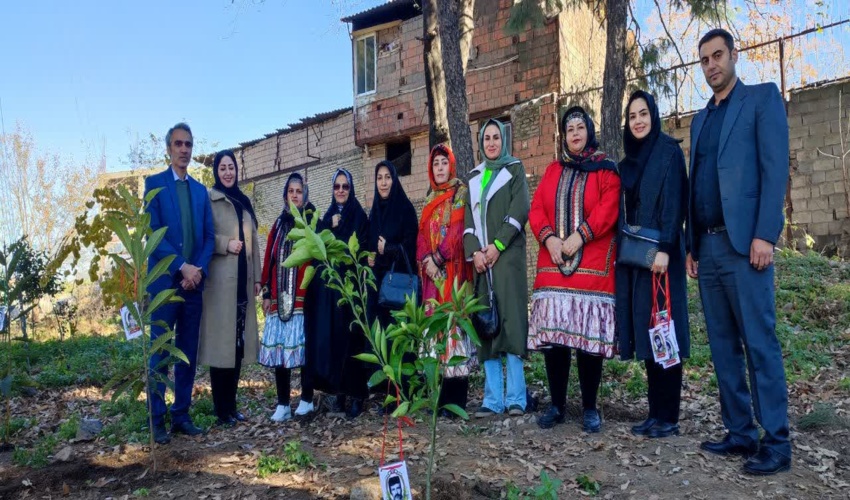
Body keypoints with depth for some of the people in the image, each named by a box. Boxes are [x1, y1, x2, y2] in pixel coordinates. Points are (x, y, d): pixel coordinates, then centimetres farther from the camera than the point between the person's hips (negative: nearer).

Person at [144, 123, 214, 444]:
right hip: (164, 281, -4)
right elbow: (153, 232, -8)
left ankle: (181, 415, 15)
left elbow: (209, 236, 9)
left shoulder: (200, 190, 15)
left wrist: (199, 270, -6)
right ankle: (157, 419, 5)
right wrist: (182, 267, -14)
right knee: (160, 352, -1)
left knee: (188, 352, 7)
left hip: (194, 282, 5)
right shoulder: (154, 183, 2)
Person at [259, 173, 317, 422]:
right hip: (279, 297, 4)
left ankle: (307, 399, 10)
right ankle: (283, 404, 8)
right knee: (278, 346, 1)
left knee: (303, 344, -3)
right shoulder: (279, 225, 15)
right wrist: (266, 293, 7)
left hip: (303, 295, -4)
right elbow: (269, 260, 12)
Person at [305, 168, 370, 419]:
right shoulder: (327, 218, 16)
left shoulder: (360, 217, 2)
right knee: (330, 336, 2)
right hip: (327, 285, 4)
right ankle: (338, 391, 9)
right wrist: (331, 228, -6)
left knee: (351, 336, -6)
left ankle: (357, 393, -1)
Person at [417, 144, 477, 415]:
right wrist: (425, 260, -4)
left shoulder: (461, 193, 2)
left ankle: (455, 400, -9)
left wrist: (438, 257, -14)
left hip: (453, 269, -6)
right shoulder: (430, 200, 21)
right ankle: (445, 397, 6)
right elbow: (423, 234, 13)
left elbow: (459, 230, -10)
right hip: (432, 271, 6)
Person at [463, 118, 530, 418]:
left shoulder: (515, 170, 9)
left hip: (507, 255, -4)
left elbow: (520, 211, -4)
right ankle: (493, 398, 1)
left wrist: (497, 246, -13)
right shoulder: (474, 177, 20)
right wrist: (474, 252, -5)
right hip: (480, 258, 4)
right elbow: (468, 218, 12)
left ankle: (516, 397, -8)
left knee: (510, 319, -11)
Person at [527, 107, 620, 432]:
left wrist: (579, 237, -17)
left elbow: (608, 209, -7)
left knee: (589, 336, -5)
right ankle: (557, 405, 10)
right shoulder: (553, 170, 18)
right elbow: (536, 209, 9)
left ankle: (590, 408, 7)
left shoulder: (606, 169, 7)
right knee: (551, 334, -1)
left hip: (592, 265, -3)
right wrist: (549, 237, -9)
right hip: (553, 264, 3)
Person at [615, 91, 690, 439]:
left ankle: (669, 416, 1)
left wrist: (665, 248, -20)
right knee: (646, 330, 6)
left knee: (663, 328, -6)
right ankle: (655, 412, 12)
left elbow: (673, 201, -11)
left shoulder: (669, 152, -2)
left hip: (659, 251, -7)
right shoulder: (628, 162, 17)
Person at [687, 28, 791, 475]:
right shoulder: (701, 119, 22)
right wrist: (691, 246, 14)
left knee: (759, 344, -6)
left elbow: (775, 167, -8)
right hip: (708, 246, 7)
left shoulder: (762, 98, 3)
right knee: (723, 346, 8)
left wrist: (765, 235, -17)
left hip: (743, 243, -7)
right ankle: (740, 433, 15)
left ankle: (775, 442, 2)